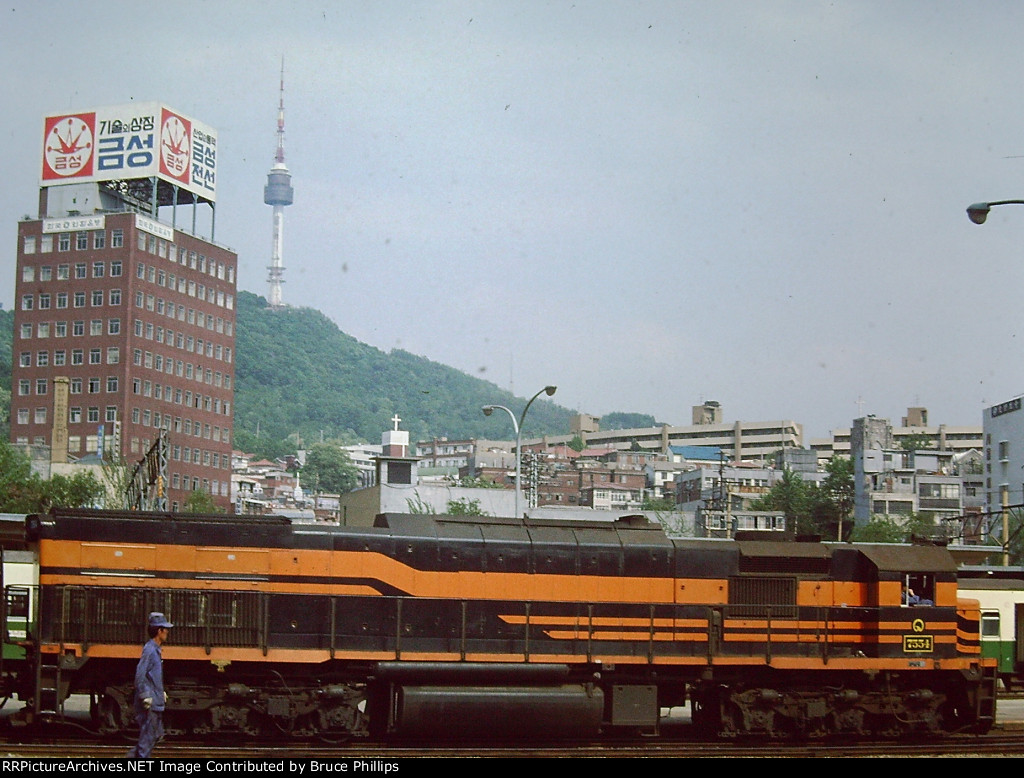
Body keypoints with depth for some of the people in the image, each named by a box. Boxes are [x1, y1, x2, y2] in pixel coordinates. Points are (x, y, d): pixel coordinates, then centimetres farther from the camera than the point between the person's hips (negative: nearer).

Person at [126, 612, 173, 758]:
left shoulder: (155, 650, 15)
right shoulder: (149, 650, -16)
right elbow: (140, 675, -21)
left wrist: (161, 692, 22)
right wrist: (145, 697, -22)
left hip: (156, 702, 10)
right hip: (150, 703, -10)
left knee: (157, 734, 15)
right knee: (148, 736, -5)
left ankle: (133, 756, 19)